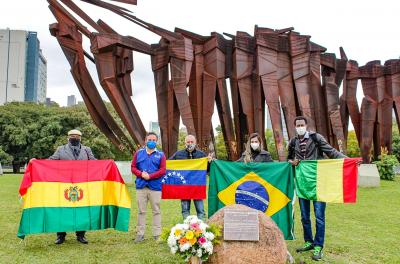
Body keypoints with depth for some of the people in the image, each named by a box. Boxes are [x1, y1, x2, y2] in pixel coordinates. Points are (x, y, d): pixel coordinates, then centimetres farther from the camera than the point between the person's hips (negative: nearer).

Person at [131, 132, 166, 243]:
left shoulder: (160, 155, 4)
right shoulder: (138, 153, 10)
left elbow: (162, 170, -3)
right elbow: (133, 167, 7)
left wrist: (150, 176, -13)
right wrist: (141, 174, -11)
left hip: (155, 187, -2)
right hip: (141, 186, 2)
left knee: (156, 211, 3)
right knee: (141, 211, 8)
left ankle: (157, 234, 10)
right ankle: (140, 234, 15)